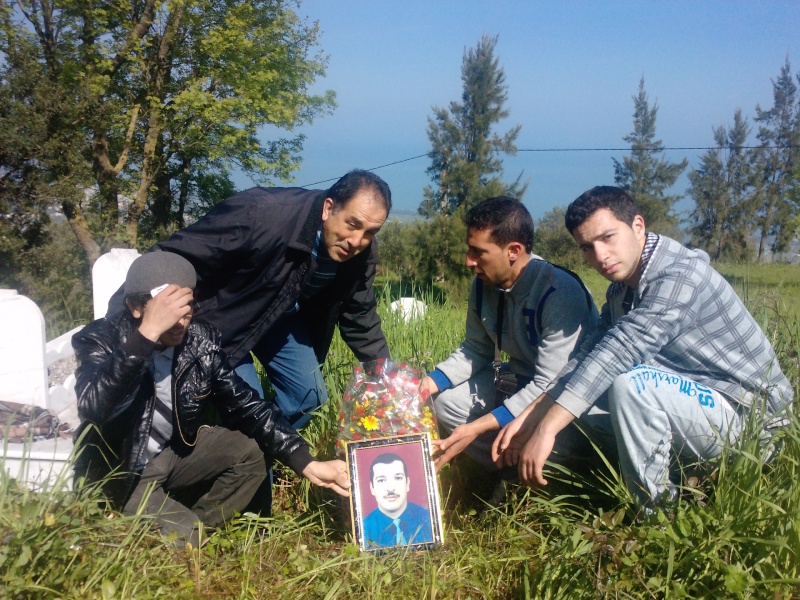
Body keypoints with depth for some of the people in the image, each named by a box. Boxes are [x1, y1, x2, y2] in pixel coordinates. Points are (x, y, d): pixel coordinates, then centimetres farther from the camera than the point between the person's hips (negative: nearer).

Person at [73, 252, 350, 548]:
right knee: (182, 537, -25)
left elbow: (245, 405, -9)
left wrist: (307, 463, -20)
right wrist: (147, 333, -48)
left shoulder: (200, 340, -11)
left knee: (251, 451, -11)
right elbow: (92, 408, -41)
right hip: (119, 471, -5)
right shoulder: (101, 339, -22)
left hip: (173, 454, 5)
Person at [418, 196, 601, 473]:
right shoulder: (484, 284, -7)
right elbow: (475, 350, 6)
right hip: (519, 382, 8)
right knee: (444, 401, -3)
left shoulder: (561, 293, -30)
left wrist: (477, 428, -36)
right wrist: (427, 384, -11)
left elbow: (549, 385, -31)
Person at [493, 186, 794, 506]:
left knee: (630, 383, -31)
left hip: (750, 415, -9)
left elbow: (618, 351, -35)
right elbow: (589, 355, -1)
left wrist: (546, 430, -40)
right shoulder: (621, 289, 5)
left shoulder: (679, 274, -25)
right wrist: (529, 418, -12)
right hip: (700, 400, 9)